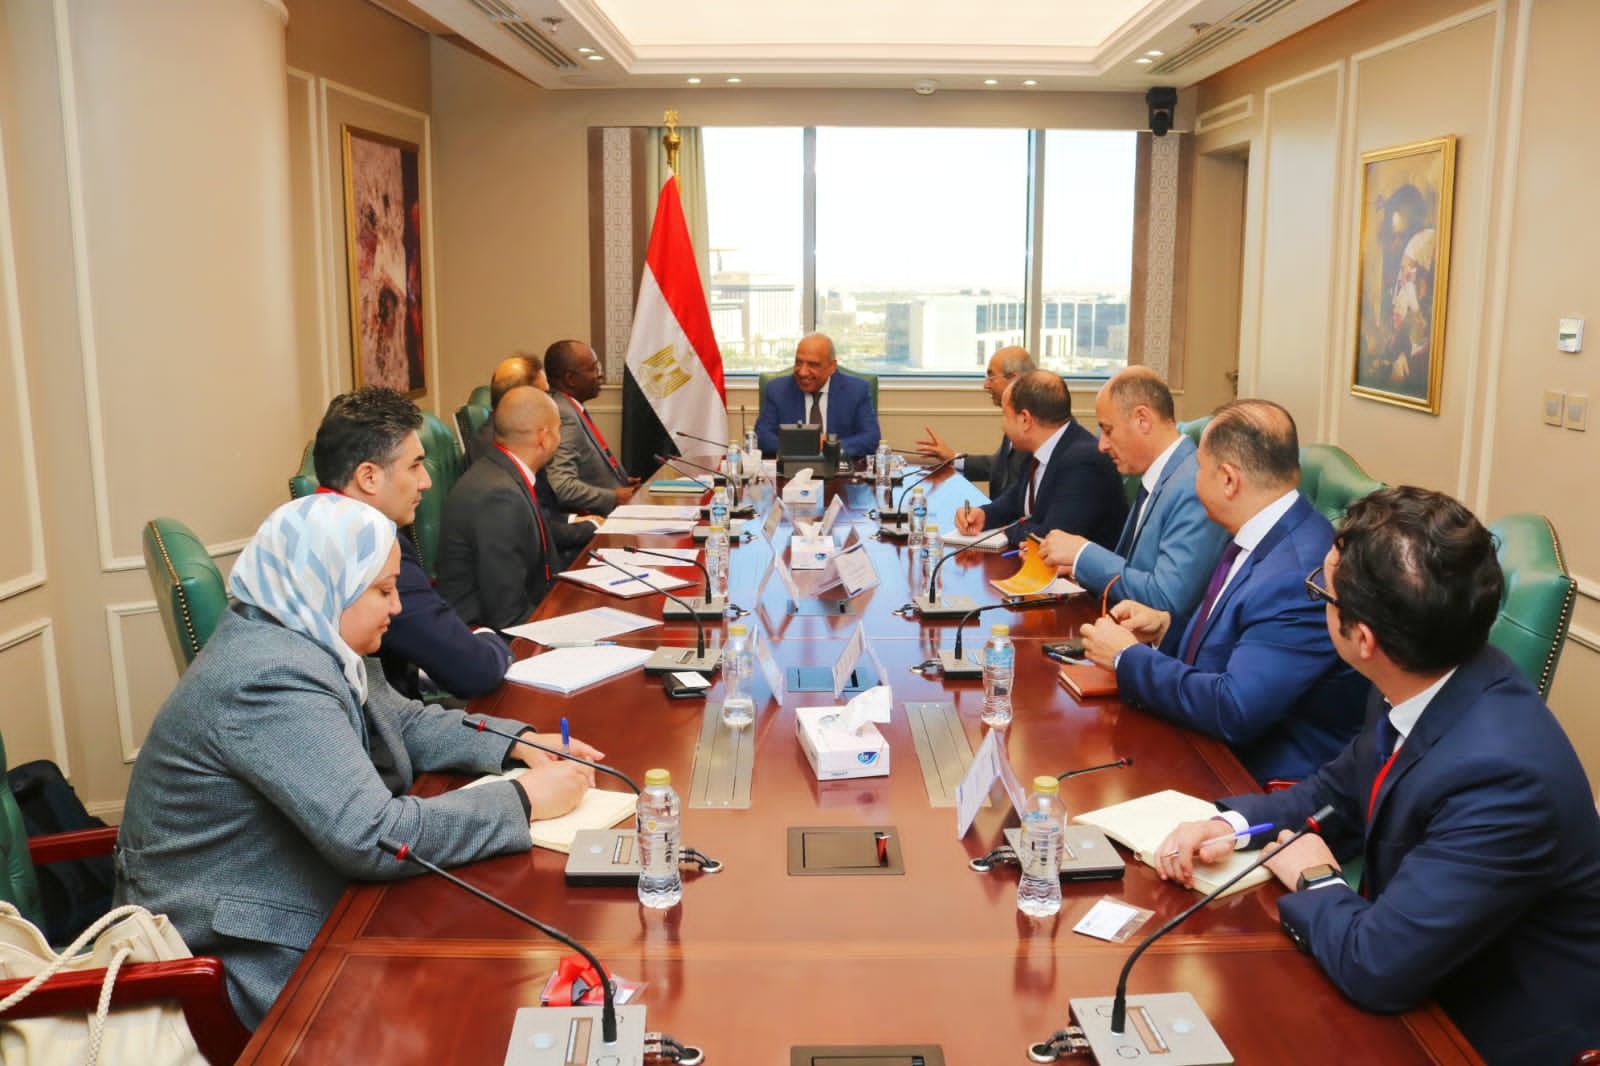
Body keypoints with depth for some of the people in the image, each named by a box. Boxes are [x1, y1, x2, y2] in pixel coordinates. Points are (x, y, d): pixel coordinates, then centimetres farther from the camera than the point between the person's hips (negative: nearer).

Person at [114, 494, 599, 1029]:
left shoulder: (314, 642, 1)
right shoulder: (272, 680, -28)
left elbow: (406, 723, 13)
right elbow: (375, 838, -33)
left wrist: (518, 743, -2)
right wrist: (523, 800, -24)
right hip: (252, 961, -9)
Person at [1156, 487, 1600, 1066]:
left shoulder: (1502, 774, -34)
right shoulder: (1420, 687, -9)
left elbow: (1374, 967, -31)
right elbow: (1341, 791, 9)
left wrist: (1313, 880, -12)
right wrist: (1233, 823, -7)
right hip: (1421, 976, 6)